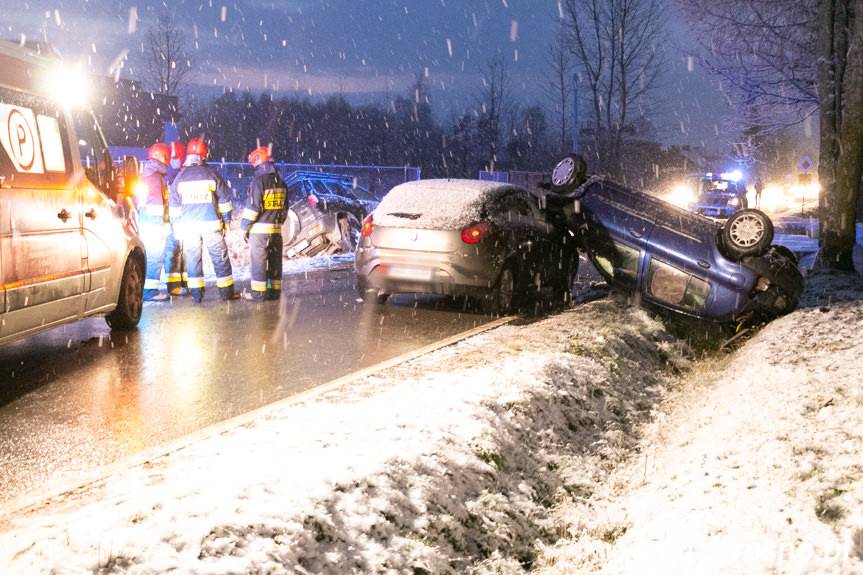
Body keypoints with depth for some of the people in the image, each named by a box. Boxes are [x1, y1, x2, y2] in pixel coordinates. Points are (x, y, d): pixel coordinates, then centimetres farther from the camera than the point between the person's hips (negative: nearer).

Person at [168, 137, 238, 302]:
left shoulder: (179, 177, 3)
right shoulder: (212, 174, -2)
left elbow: (174, 206, 7)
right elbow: (224, 200, 1)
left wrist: (177, 227, 14)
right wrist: (226, 221, 10)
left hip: (188, 225, 2)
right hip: (211, 224, -2)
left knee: (193, 259, 8)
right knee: (220, 258, 6)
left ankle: (196, 293, 6)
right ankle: (226, 292, 8)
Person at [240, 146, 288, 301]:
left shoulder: (258, 181, -14)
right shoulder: (281, 182, 9)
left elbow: (252, 207, -15)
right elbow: (284, 208, 14)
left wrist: (245, 227, -7)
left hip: (259, 229, -7)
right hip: (276, 228, 7)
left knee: (258, 260, -1)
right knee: (275, 260, 10)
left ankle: (258, 292, 1)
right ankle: (275, 290, 14)